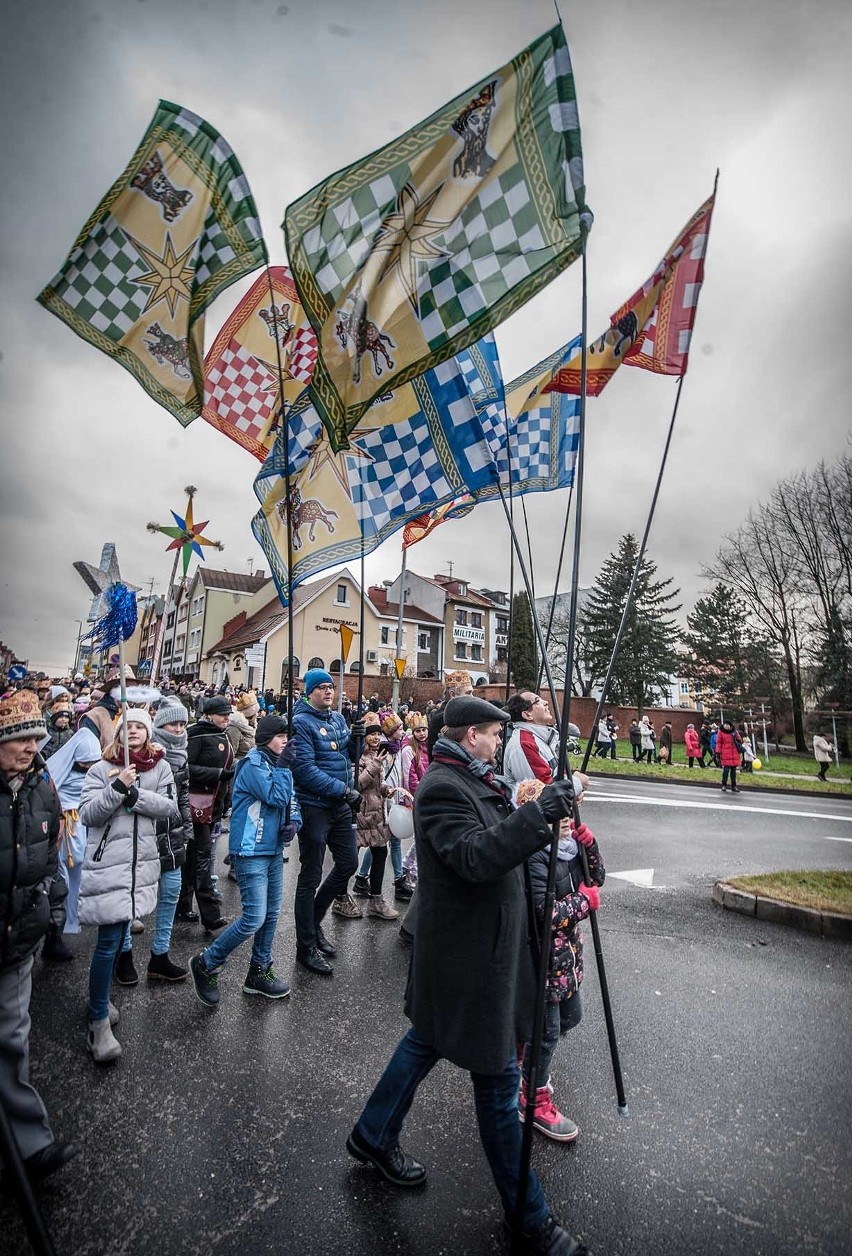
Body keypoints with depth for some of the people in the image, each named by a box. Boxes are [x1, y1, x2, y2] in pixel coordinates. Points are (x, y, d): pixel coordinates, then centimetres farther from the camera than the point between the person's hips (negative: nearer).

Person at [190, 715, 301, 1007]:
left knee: (271, 915, 13)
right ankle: (206, 964, 12)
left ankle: (259, 973, 29)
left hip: (274, 850, 8)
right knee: (254, 918, -9)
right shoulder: (252, 765, -16)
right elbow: (276, 798, -23)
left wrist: (293, 823, -5)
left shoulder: (276, 764, 9)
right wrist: (283, 767, -17)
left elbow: (291, 801, 13)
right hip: (250, 852, -8)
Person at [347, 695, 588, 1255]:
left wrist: (541, 810, 2)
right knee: (498, 1077, 7)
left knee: (428, 1038, 25)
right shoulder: (442, 787, -24)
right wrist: (535, 815, -36)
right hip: (469, 953, -10)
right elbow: (475, 858, -34)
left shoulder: (477, 781, 8)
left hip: (486, 943, 10)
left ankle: (374, 1136, 46)